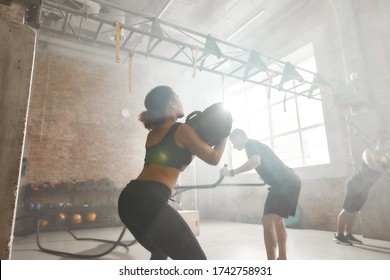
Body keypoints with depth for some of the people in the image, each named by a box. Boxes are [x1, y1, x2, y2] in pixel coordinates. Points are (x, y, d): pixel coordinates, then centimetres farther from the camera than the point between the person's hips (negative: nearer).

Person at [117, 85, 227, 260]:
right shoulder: (181, 130, -1)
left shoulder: (152, 134, 22)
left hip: (128, 198, 9)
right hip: (150, 201, -9)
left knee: (159, 253, 30)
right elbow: (213, 158, 8)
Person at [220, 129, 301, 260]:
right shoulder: (257, 144, 25)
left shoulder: (249, 143, -2)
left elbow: (256, 161, -24)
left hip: (285, 183, -10)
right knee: (277, 219, 19)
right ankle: (283, 259, 27)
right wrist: (266, 177, 43)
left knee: (267, 221, -13)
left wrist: (231, 172, -22)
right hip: (290, 181, 10)